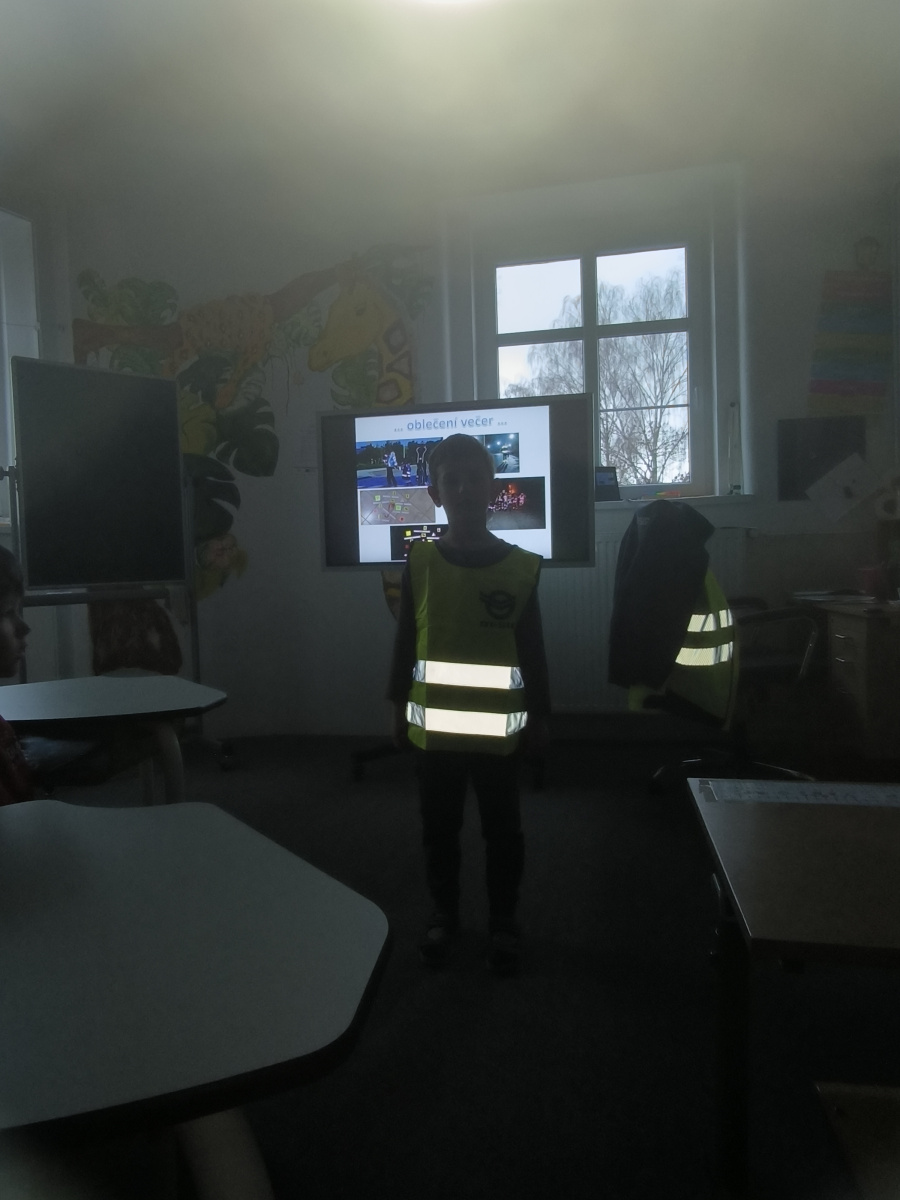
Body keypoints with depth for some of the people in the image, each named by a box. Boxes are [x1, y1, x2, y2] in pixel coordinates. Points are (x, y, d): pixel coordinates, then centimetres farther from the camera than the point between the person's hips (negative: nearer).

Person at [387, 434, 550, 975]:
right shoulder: (421, 563, -5)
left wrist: (540, 716, 3)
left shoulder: (521, 567, -7)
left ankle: (503, 921, 33)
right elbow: (405, 643, 3)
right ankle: (445, 914, 37)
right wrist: (399, 707, 6)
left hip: (497, 727, -1)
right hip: (435, 726, 1)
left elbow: (534, 650, 0)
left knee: (503, 830, 13)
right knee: (440, 829, 16)